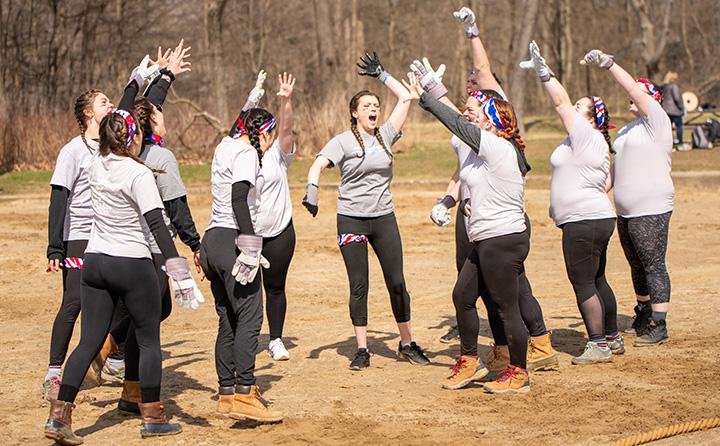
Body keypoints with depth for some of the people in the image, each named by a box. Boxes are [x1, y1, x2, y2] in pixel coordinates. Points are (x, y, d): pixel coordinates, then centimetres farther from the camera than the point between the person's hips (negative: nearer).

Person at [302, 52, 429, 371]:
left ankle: (407, 343, 16)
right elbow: (318, 165, -18)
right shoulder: (343, 141, -5)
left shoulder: (385, 135, 7)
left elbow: (405, 98, 9)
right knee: (359, 286, 1)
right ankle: (362, 350, 9)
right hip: (352, 220, -3)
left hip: (384, 218, 3)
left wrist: (381, 74, 9)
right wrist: (312, 190, -35)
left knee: (397, 282, 4)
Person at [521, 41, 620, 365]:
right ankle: (613, 338, 26)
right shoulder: (597, 144, 18)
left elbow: (561, 102, -16)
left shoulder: (585, 135, -11)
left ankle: (598, 344, -5)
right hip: (599, 218, 11)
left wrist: (543, 72, -13)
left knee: (583, 283, -7)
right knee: (597, 281, 18)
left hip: (583, 222, -11)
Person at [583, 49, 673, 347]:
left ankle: (658, 327, -7)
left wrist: (607, 64, -18)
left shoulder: (656, 121, -7)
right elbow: (617, 166, 26)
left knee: (653, 266, -8)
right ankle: (643, 318, 28)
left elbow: (633, 89, -18)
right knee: (637, 266, 16)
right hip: (625, 211, 9)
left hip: (651, 210, -9)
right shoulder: (628, 129, 19)